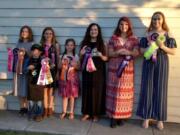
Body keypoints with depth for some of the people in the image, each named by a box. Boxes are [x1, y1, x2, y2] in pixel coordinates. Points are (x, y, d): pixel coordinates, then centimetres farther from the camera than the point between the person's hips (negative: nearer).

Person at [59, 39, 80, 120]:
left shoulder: (76, 56, 1)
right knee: (64, 95, 5)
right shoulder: (63, 56, 7)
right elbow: (59, 67, 8)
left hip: (73, 78, -1)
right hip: (64, 77, 2)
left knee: (72, 95, 2)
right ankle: (64, 112, 15)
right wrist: (62, 63, -11)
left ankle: (71, 112, 12)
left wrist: (75, 65, -17)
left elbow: (79, 67, 2)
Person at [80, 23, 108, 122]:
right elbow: (80, 59, 12)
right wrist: (81, 54, -9)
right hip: (87, 72, 2)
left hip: (98, 72, -2)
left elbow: (106, 58, 2)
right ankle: (86, 113, 16)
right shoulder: (85, 43, 8)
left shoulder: (102, 44, 3)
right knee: (86, 91, 5)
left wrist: (100, 55, -18)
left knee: (97, 91, 1)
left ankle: (96, 114, 13)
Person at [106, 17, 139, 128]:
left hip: (127, 69, 0)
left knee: (124, 91, 1)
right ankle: (113, 116, 6)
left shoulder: (134, 39, 6)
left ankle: (121, 116, 13)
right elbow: (110, 53, 0)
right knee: (114, 91, -1)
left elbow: (136, 53, -3)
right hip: (114, 68, 0)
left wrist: (128, 52, -22)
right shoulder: (113, 38, 6)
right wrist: (119, 52, -18)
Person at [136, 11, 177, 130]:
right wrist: (148, 49, -14)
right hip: (149, 63, 1)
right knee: (147, 89, 2)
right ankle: (146, 117, 13)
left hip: (162, 63, -1)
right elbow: (142, 50, 6)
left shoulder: (167, 34, 4)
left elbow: (173, 51, 1)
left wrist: (162, 46, -14)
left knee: (160, 89, 2)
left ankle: (160, 119, 15)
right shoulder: (148, 34, 7)